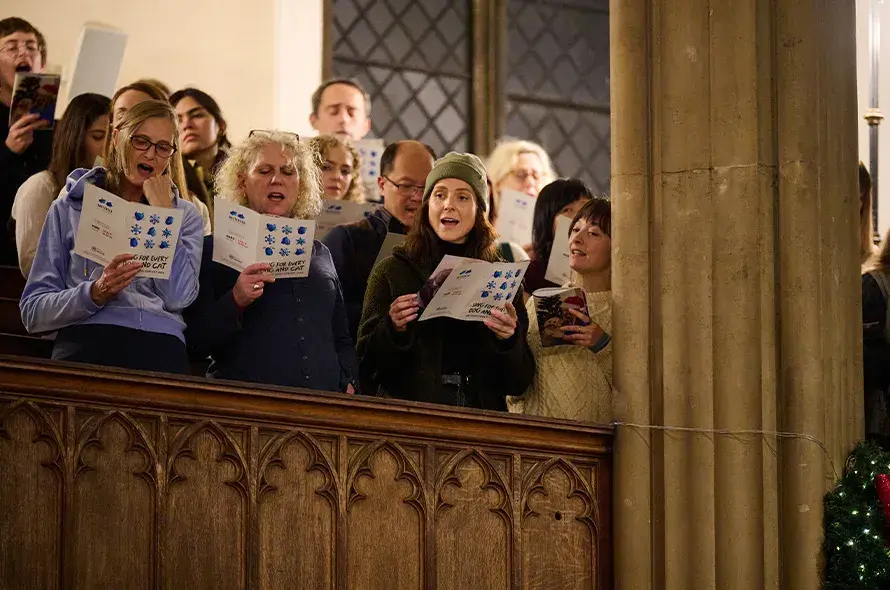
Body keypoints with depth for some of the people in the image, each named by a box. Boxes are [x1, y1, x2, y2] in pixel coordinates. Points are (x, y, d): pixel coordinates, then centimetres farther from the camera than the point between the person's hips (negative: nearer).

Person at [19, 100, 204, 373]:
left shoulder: (185, 214, 20)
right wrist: (97, 292, -9)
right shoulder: (71, 207, 15)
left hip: (161, 349, 1)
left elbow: (178, 298, 1)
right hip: (87, 342, -1)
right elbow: (33, 311, 7)